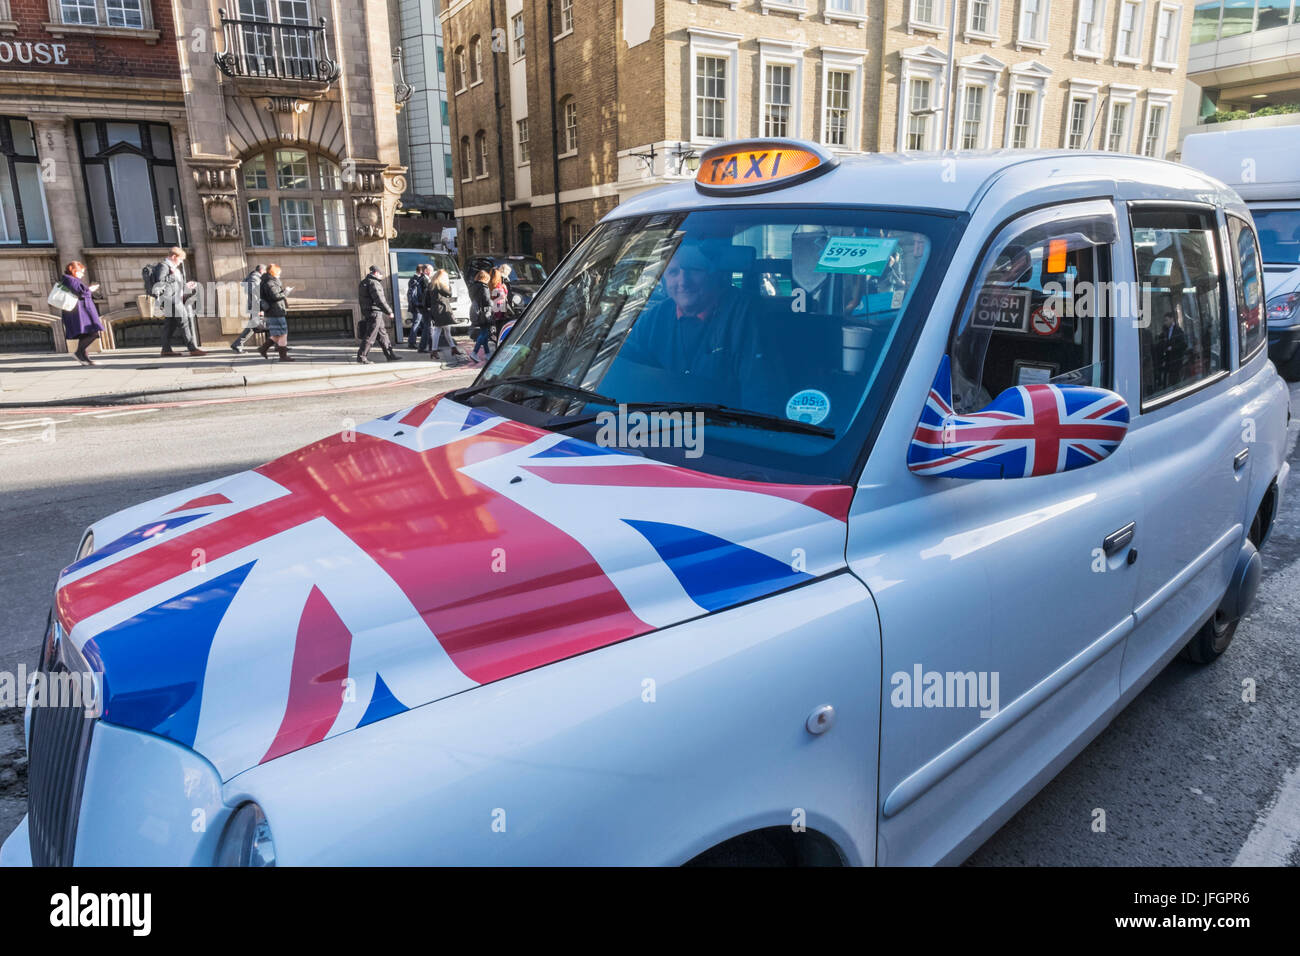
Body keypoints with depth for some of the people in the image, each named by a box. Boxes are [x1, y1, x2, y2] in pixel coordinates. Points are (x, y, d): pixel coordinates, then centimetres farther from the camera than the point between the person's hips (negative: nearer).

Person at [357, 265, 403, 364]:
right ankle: (361, 357, -3)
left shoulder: (364, 282, 16)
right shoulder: (374, 283, -15)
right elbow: (380, 300, -21)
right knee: (370, 336, -6)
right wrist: (389, 311, -15)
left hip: (367, 313, 10)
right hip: (375, 312, -10)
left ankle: (390, 355, 21)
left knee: (383, 334, 15)